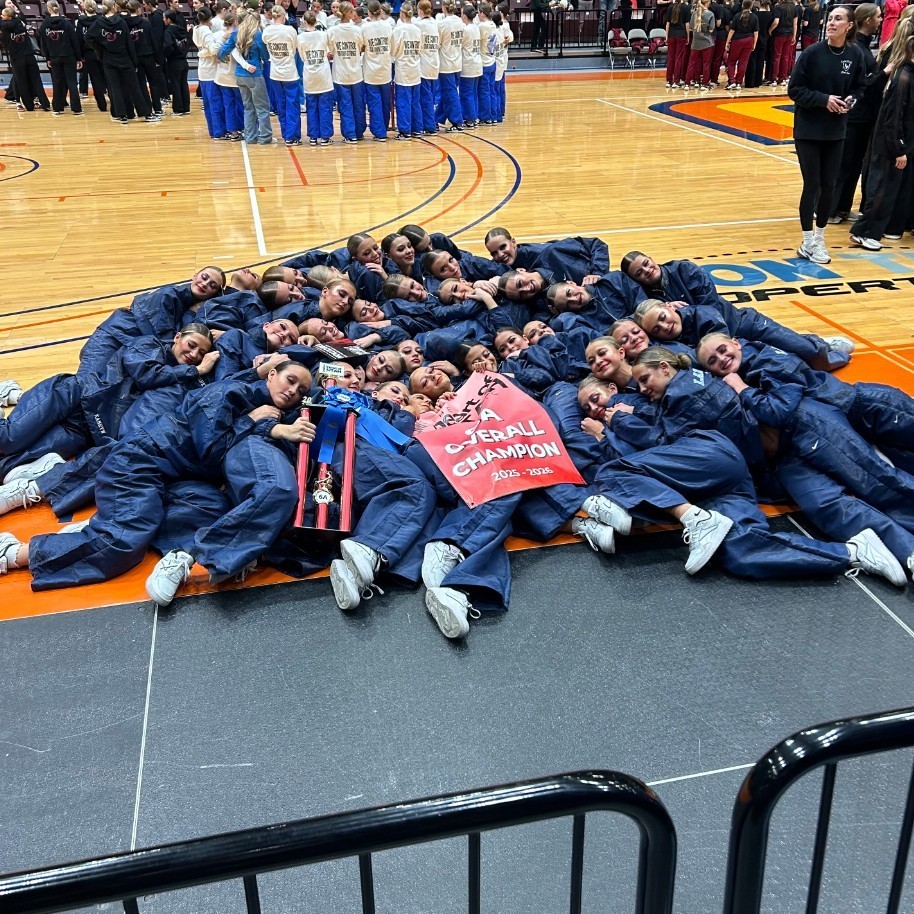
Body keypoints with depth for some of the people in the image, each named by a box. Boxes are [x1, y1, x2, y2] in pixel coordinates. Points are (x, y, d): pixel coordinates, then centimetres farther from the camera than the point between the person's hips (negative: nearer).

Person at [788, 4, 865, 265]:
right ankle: (808, 243, 10)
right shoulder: (812, 52, -11)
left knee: (829, 186, 6)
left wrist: (850, 101, -10)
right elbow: (794, 90, -9)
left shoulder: (855, 54, -2)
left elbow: (858, 88, 10)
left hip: (835, 131, 3)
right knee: (812, 185, -1)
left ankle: (819, 239, 21)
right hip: (808, 129, -3)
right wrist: (824, 99, -19)